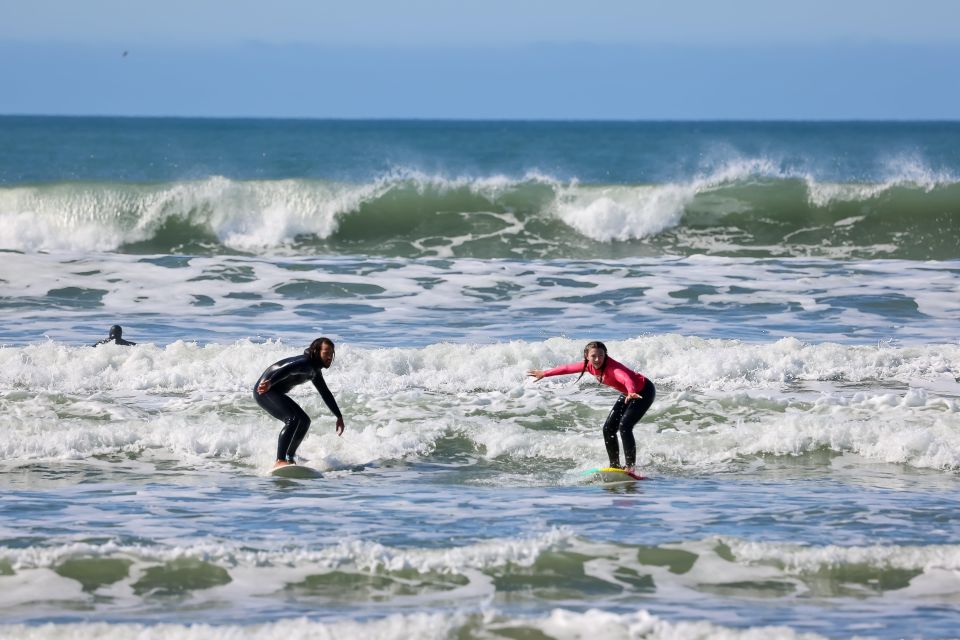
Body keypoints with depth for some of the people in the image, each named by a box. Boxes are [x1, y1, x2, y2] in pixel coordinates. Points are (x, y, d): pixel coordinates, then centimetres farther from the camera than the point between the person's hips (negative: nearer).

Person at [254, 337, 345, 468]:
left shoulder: (315, 370, 13)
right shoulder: (305, 363, -21)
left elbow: (325, 394, 26)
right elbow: (288, 369, -42)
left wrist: (339, 417, 30)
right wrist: (270, 383, -61)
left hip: (276, 393, 11)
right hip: (265, 390, -11)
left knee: (304, 421, 16)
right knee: (294, 418, -27)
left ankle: (289, 459, 23)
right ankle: (280, 461, -34)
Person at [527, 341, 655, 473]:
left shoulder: (611, 366, -35)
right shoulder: (589, 366, -11)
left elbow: (626, 378, -55)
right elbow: (568, 368, 5)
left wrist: (631, 392, -76)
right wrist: (544, 373, 16)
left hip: (644, 391, -9)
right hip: (627, 393, 9)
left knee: (624, 426, -23)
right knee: (608, 429, 5)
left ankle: (631, 466, -20)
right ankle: (615, 465, 13)